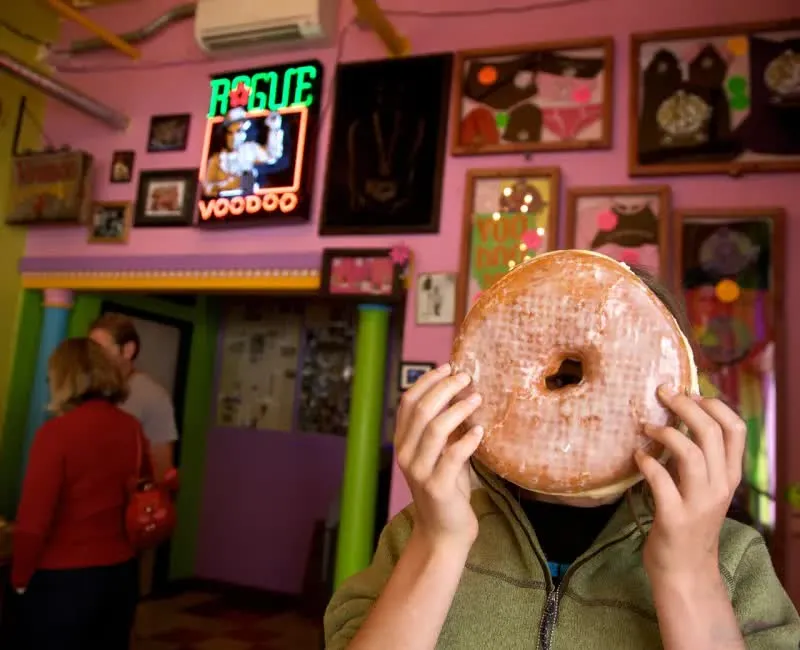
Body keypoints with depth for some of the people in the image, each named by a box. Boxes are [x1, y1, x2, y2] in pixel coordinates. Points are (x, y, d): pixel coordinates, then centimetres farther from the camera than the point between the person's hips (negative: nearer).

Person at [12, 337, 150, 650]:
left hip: (63, 579, -5)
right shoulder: (132, 428, -1)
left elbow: (34, 520, -16)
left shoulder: (56, 432, -16)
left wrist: (20, 578, -1)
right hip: (122, 573, 5)